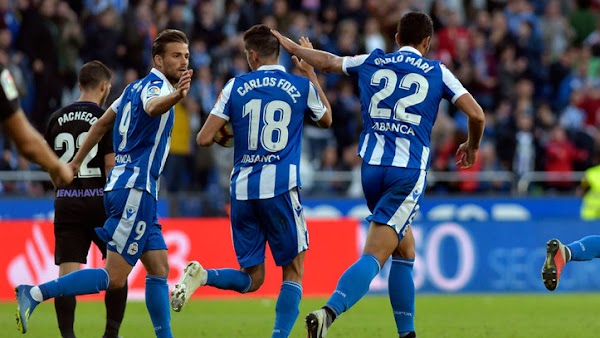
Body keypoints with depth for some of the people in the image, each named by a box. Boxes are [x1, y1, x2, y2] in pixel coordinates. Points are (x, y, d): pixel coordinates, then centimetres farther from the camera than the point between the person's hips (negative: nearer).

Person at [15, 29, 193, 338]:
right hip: (135, 188, -10)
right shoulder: (155, 86, -11)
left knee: (159, 269, 9)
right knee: (114, 278, -10)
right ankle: (35, 294, -11)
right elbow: (152, 106, -37)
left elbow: (102, 123, 26)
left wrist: (77, 161, 35)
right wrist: (175, 96, -59)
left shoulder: (135, 88, 17)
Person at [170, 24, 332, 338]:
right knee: (293, 272, 9)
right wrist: (311, 73, 33)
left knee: (251, 279, 12)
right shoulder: (302, 86, 4)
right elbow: (326, 120, 26)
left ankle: (201, 275, -15)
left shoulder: (235, 87, 5)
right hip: (281, 188, -2)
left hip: (242, 191, 2)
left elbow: (204, 139, 2)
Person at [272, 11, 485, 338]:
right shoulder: (437, 72, 7)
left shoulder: (371, 62, 14)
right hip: (408, 172, -4)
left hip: (371, 167, 4)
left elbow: (327, 61, 29)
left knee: (404, 250, 21)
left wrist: (291, 46, 46)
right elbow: (476, 114, 3)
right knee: (373, 256, -12)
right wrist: (472, 147, 23)